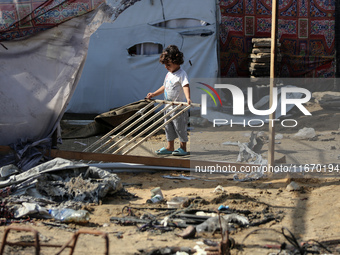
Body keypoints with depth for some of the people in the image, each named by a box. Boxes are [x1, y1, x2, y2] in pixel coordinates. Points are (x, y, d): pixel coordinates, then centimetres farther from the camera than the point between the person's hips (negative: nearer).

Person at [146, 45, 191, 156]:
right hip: (168, 107, 9)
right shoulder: (169, 74, 13)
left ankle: (183, 148, 7)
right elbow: (164, 87, 27)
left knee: (180, 127, -3)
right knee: (168, 127, 14)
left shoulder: (181, 74, -16)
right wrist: (154, 94, 27)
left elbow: (186, 86, -31)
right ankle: (170, 147, 24)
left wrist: (188, 98, -46)